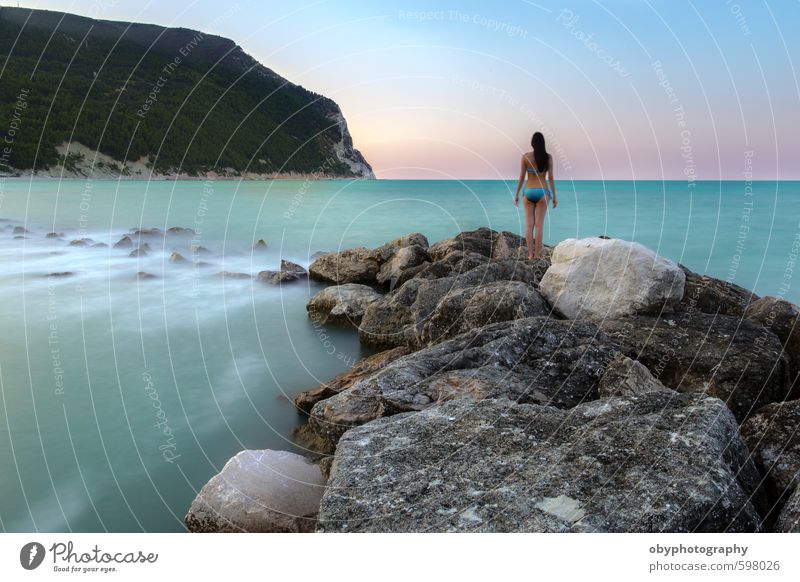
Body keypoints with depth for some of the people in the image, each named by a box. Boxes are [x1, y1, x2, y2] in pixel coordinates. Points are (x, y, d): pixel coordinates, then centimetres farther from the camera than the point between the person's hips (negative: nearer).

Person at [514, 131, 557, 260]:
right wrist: (554, 197, 2)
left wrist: (517, 194, 6)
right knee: (539, 225, 1)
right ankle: (537, 254, 0)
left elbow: (521, 177, -3)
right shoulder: (548, 157, -3)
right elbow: (550, 178, -4)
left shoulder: (525, 157, -3)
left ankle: (530, 254, 3)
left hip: (528, 192, 0)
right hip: (542, 192, 0)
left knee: (529, 224, 4)